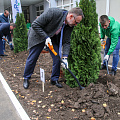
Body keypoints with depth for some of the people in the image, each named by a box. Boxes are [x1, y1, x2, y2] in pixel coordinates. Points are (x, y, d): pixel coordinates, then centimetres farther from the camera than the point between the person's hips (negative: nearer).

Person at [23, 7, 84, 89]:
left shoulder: (70, 25, -17)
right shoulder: (53, 12, -35)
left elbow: (66, 42, -11)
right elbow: (35, 25, -28)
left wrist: (65, 57, -21)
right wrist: (45, 37, -31)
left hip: (53, 38, 5)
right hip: (38, 35, -4)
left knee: (57, 58, -3)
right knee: (32, 58, 1)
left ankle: (54, 79, 16)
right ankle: (26, 78, 22)